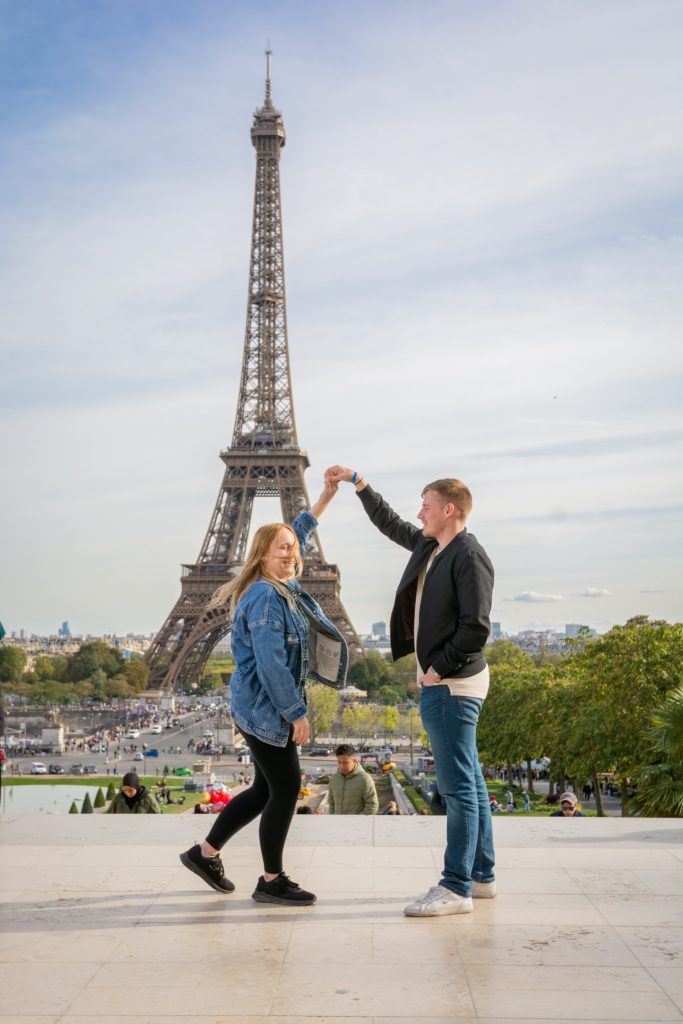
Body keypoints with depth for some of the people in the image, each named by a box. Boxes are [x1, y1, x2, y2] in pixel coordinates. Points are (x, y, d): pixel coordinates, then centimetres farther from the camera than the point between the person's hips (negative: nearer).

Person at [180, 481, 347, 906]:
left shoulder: (285, 589, 10)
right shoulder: (265, 596, -18)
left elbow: (293, 537, 29)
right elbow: (270, 663, -23)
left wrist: (323, 501, 30)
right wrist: (296, 712, -20)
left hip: (268, 708, 10)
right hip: (264, 708, -10)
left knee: (266, 790, 16)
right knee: (285, 788, -3)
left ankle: (205, 853, 27)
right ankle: (272, 881, 10)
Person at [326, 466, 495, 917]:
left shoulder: (470, 556, -16)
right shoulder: (430, 546, 12)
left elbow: (476, 627, -21)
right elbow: (390, 524, 30)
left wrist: (438, 669, -16)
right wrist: (358, 483, 30)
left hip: (452, 684, -10)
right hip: (440, 682, 10)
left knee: (458, 785, -6)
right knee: (469, 781, 14)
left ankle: (456, 888, -2)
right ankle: (481, 876, 24)